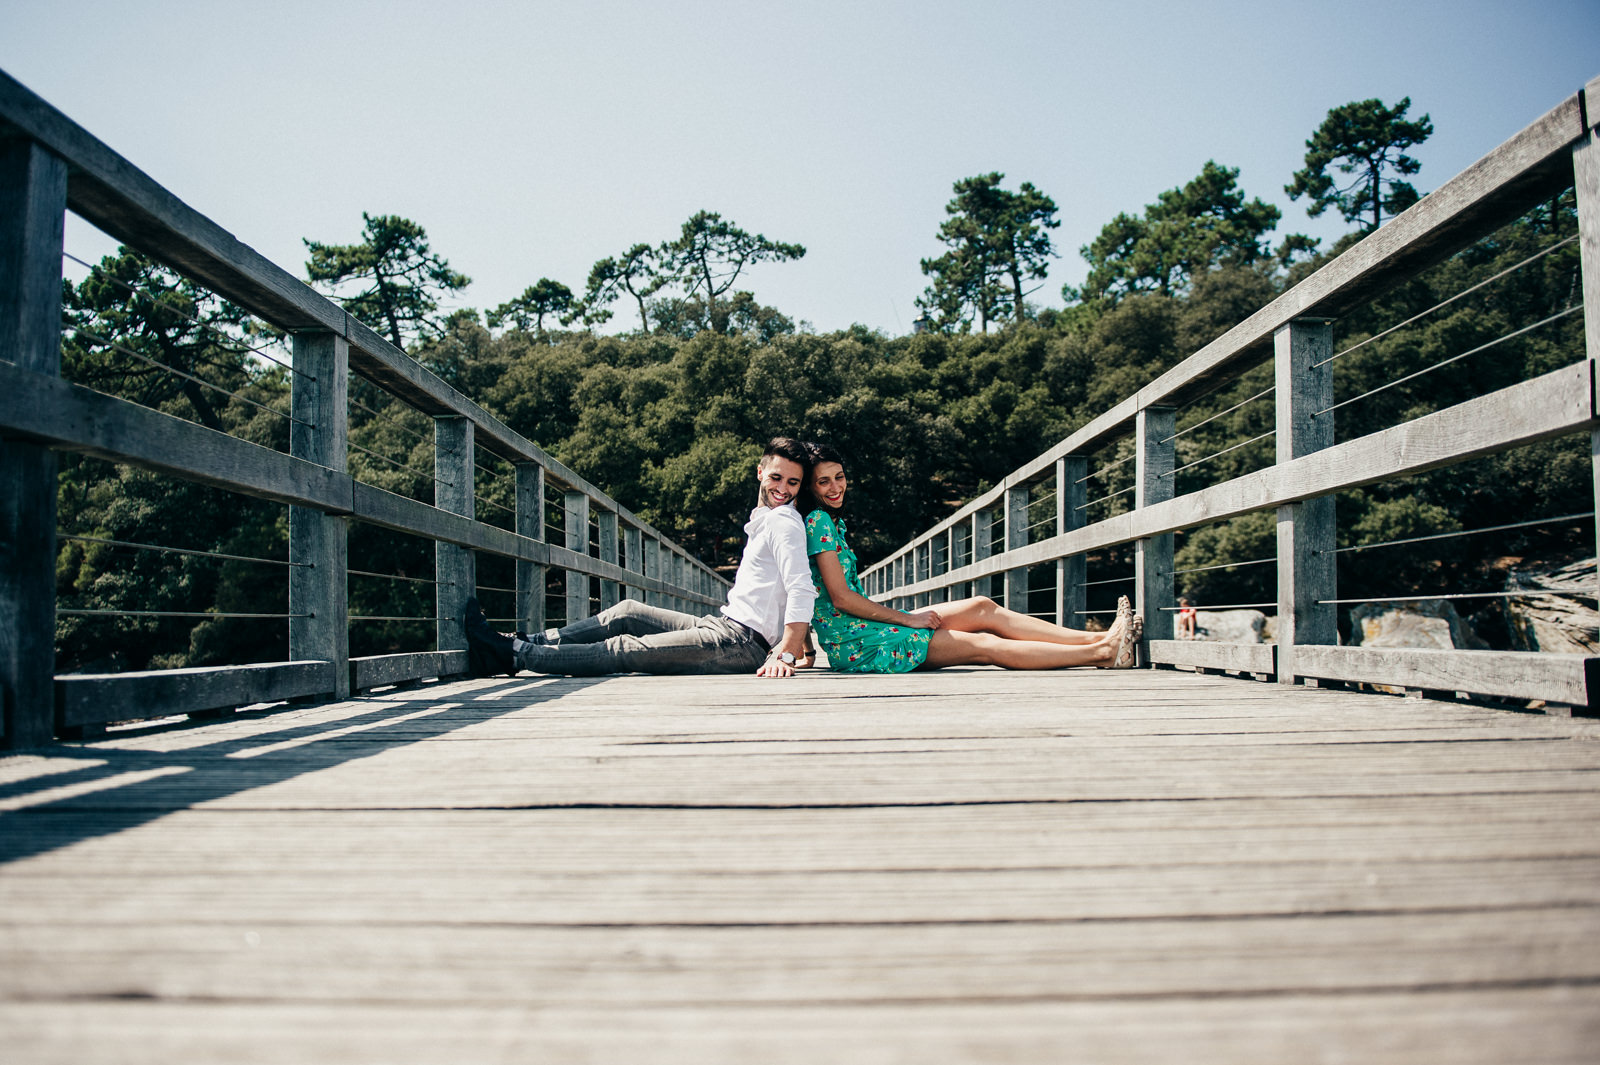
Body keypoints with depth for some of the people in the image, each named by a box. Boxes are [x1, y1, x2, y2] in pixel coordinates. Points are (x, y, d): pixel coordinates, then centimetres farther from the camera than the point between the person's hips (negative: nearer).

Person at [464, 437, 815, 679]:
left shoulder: (784, 522, -11)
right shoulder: (764, 520, 20)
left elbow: (802, 591, -24)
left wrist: (786, 654, -32)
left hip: (742, 642, -9)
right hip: (725, 625, 9)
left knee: (626, 650, -9)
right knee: (627, 612, 12)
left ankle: (514, 653, -3)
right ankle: (522, 644, 13)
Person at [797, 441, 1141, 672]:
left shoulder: (832, 520, 16)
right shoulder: (817, 521, -13)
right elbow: (841, 598, -17)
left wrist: (903, 618, 7)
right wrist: (906, 619, -10)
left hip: (868, 625, 9)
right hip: (857, 646, -9)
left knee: (982, 607, 2)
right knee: (984, 646, -10)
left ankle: (1096, 639, 1)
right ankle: (1102, 652, -7)